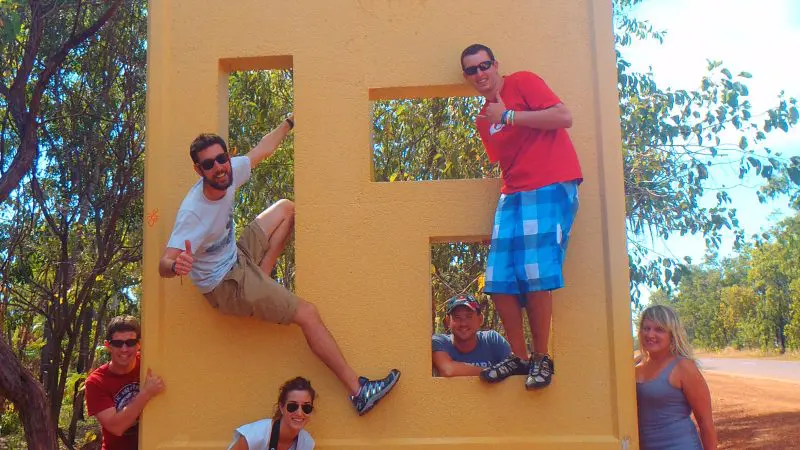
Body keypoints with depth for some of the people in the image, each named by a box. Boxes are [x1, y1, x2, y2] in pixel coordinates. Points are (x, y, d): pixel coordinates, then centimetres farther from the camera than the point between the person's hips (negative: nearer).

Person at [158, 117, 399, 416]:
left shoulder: (229, 172, -13)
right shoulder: (192, 213, -34)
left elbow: (262, 150, 7)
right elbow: (164, 264, -40)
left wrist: (290, 122, 16)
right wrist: (176, 266, -62)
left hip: (236, 256, 9)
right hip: (227, 285, -9)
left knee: (285, 209, 18)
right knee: (307, 315, -14)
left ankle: (261, 280, 9)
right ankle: (358, 391, -12)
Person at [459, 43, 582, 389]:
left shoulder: (523, 82, 2)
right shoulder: (482, 120, 22)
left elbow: (564, 117, -10)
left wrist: (509, 116, -9)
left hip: (550, 188, -7)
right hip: (513, 194, 7)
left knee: (535, 272, -15)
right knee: (498, 279, -3)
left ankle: (542, 358, -1)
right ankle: (519, 357, 9)